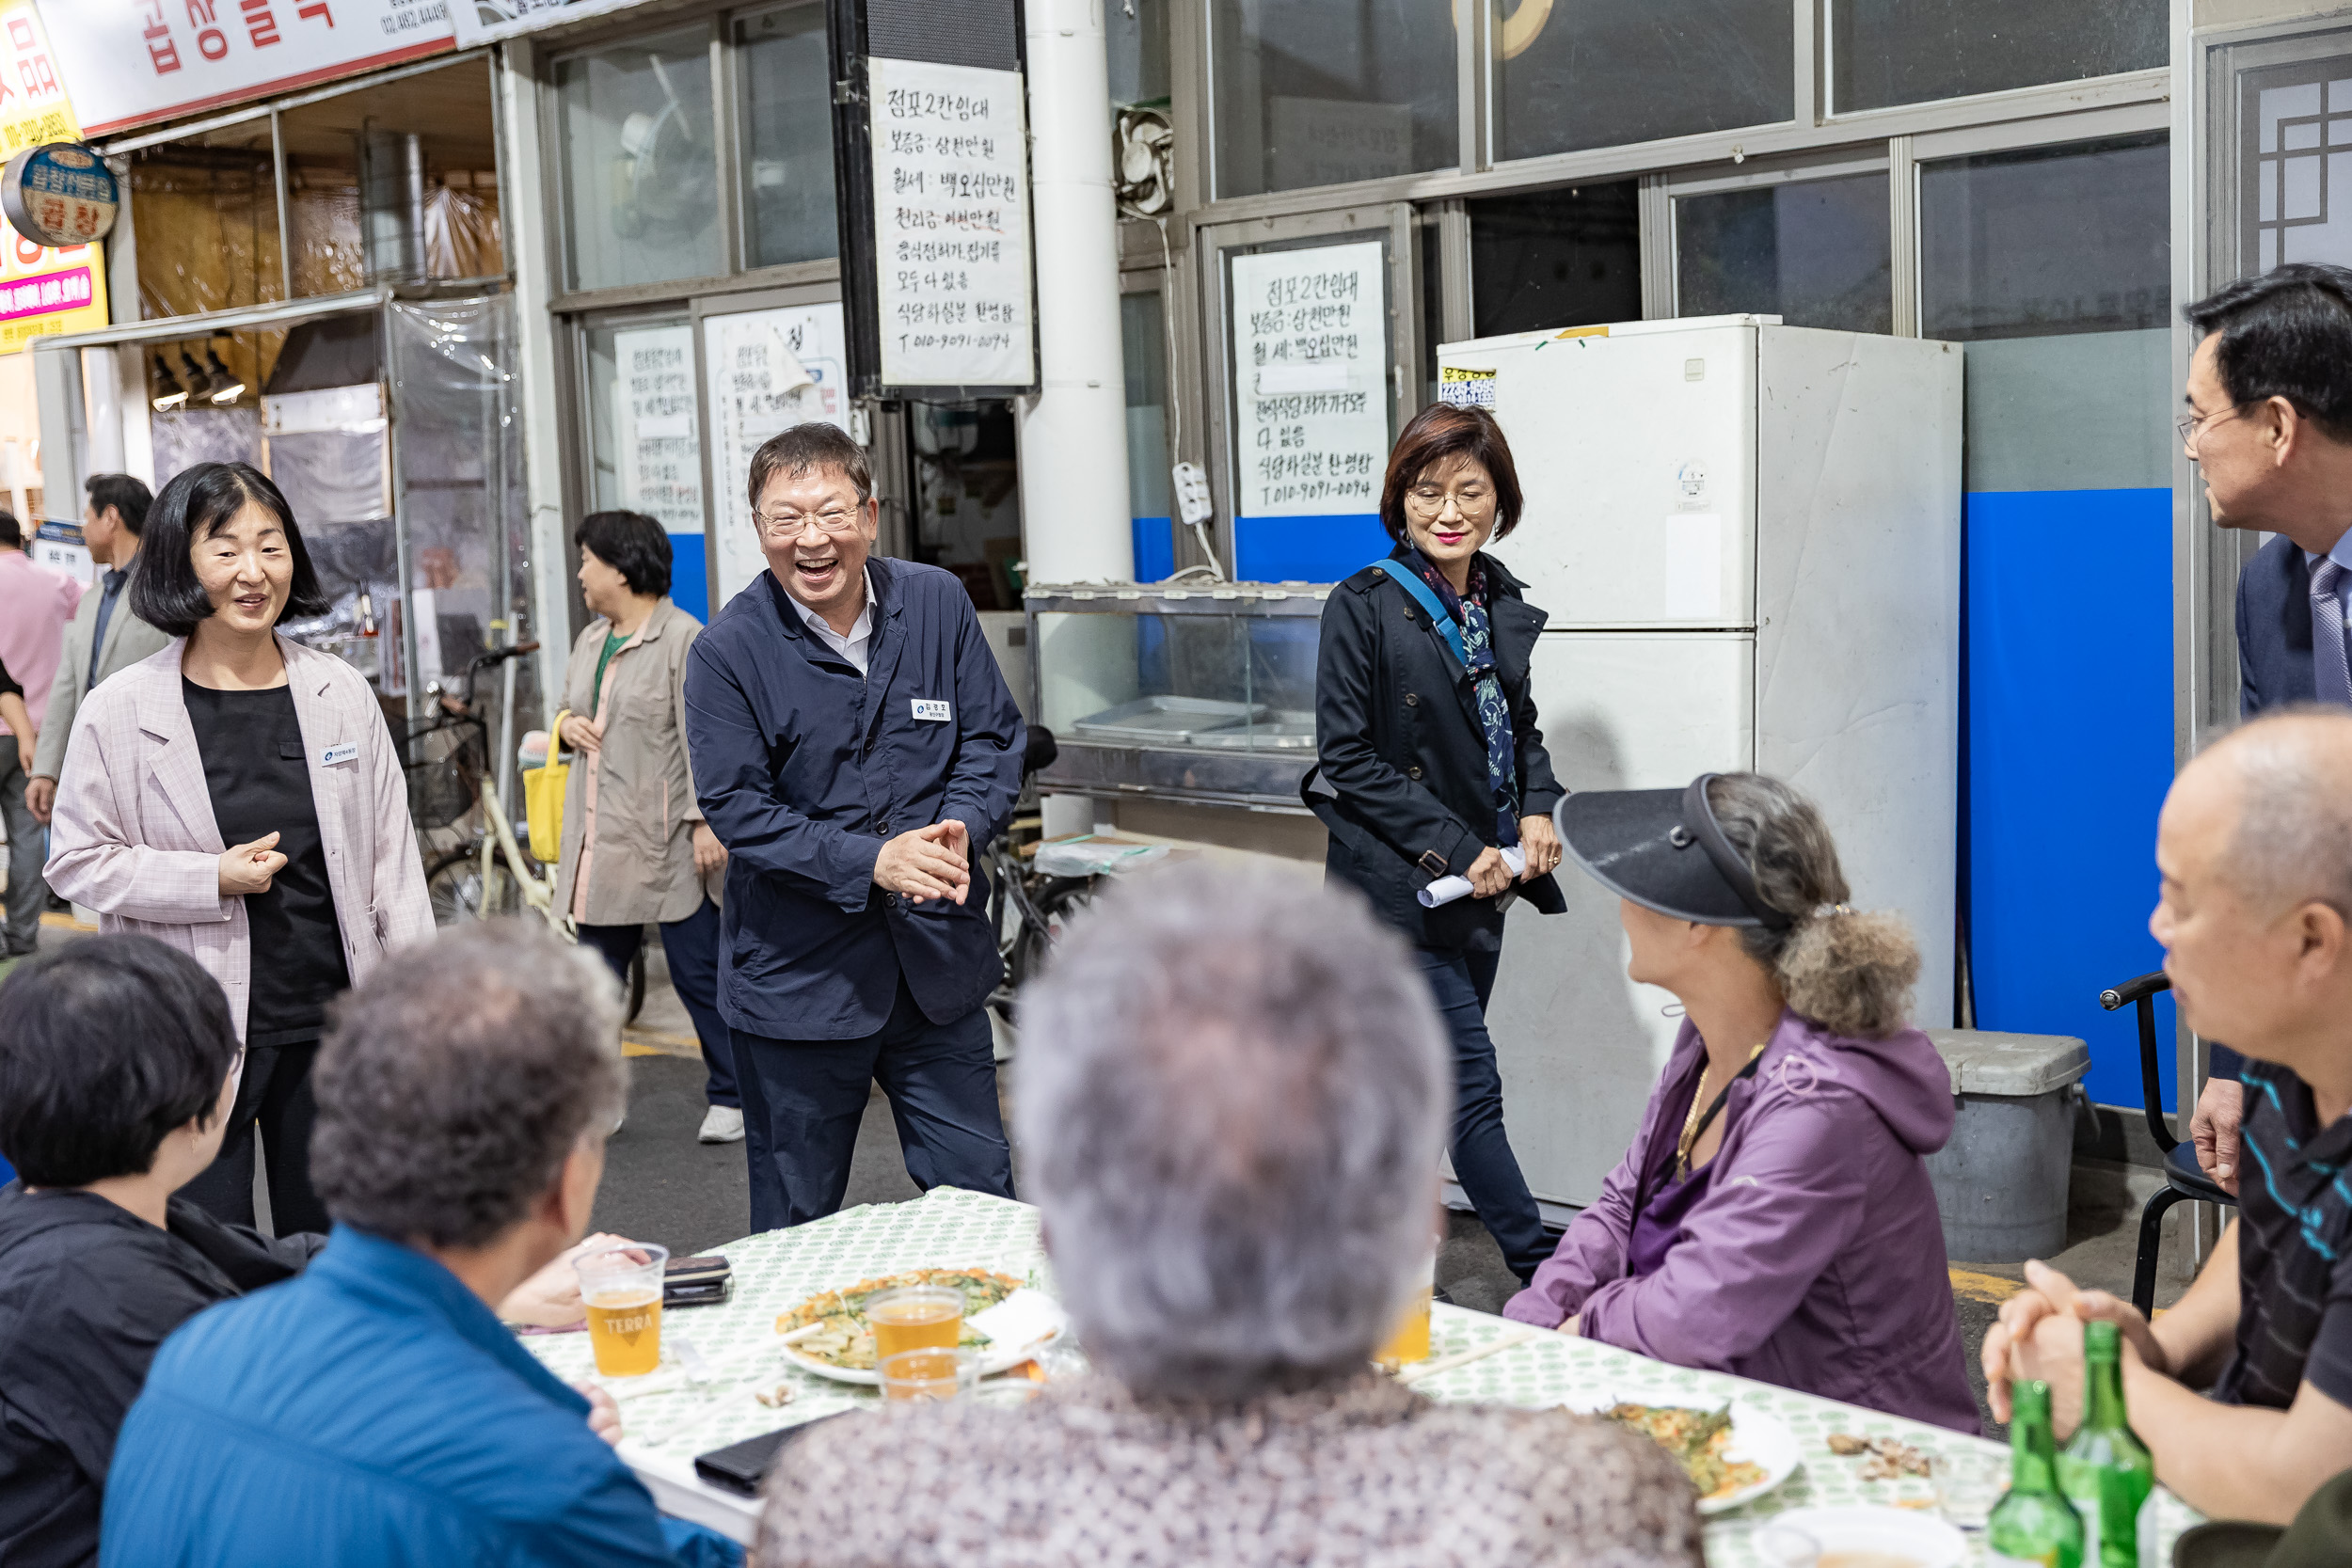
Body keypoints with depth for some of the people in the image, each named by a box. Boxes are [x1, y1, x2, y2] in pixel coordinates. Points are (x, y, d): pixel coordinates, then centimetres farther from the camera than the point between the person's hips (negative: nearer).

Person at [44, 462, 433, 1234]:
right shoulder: (120, 711, -5)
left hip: (329, 1021, 3)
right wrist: (212, 879, -14)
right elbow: (76, 860, -1)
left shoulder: (343, 693, 3)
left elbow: (392, 852, 6)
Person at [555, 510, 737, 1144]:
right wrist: (569, 725, 4)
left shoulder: (684, 639, -9)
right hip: (599, 841, 8)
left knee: (697, 972, -1)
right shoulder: (590, 641, 15)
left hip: (666, 841, -8)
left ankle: (731, 1098, 11)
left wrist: (705, 821, -18)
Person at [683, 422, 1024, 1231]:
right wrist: (870, 861, -22)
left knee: (982, 1199, 10)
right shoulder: (727, 652, -8)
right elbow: (738, 808, -11)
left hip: (939, 960, 2)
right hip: (796, 976, -2)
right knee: (796, 1228, 11)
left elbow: (994, 739, 6)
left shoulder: (939, 604, 2)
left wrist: (960, 830, -14)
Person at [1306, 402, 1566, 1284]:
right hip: (1399, 883, -7)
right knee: (1472, 1086, -6)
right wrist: (1453, 848, -16)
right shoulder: (1364, 607, -11)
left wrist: (1537, 810, 1)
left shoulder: (1503, 607, 8)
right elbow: (1349, 759, -13)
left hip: (1480, 880, 7)